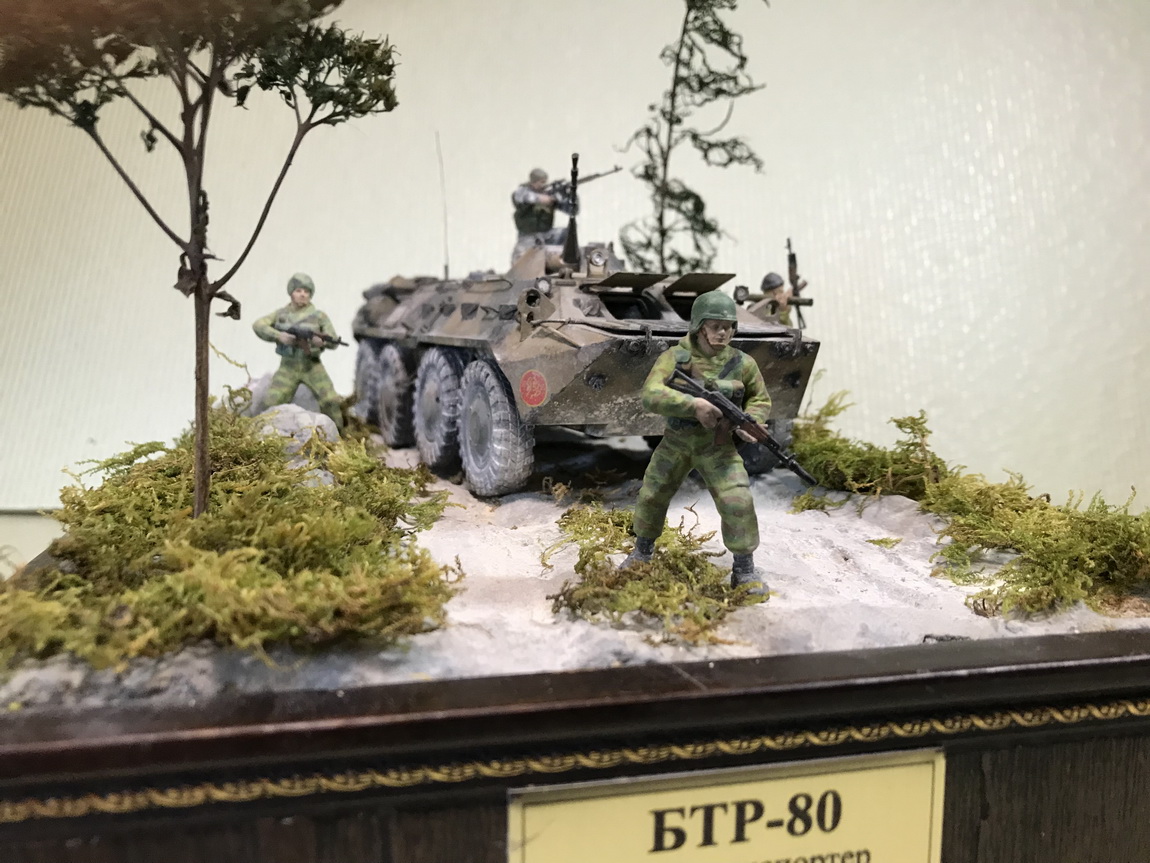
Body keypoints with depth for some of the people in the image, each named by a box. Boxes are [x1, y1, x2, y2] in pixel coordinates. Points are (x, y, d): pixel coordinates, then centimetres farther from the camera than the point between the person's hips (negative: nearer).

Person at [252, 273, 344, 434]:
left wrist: (322, 342, -28)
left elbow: (333, 340, -5)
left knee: (330, 401, -14)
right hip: (288, 367, 2)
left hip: (312, 366, -1)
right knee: (272, 403, -6)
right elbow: (258, 326, -5)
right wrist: (279, 335, -22)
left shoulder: (318, 316, 0)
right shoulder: (281, 314, 6)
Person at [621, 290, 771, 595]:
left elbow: (761, 399, 8)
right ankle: (642, 552, 38)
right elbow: (651, 395, -27)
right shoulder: (675, 357, -14)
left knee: (738, 502, -14)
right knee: (651, 496, 12)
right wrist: (693, 405, -38)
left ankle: (745, 570, 3)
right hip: (675, 443, 1)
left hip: (717, 446, 0)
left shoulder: (742, 363, -7)